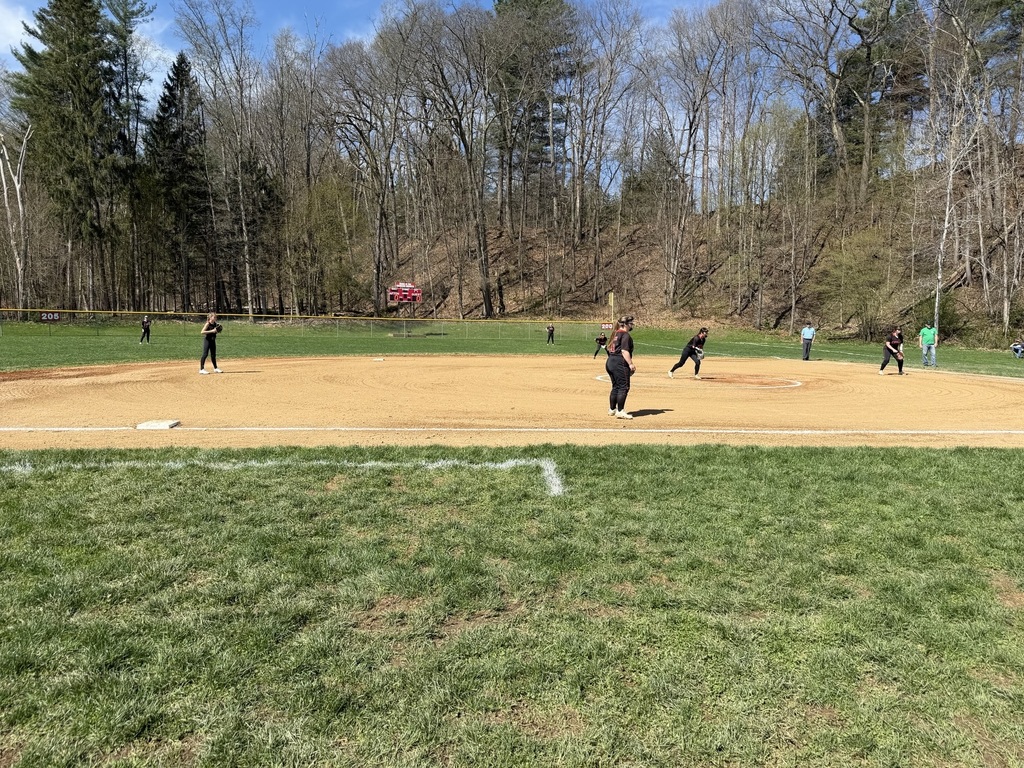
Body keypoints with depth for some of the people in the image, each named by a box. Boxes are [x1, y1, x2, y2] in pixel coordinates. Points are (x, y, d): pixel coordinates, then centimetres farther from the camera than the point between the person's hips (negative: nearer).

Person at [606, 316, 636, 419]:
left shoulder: (615, 334, 18)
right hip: (619, 363, -10)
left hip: (609, 361, 10)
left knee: (615, 387, 18)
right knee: (624, 387, -5)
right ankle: (620, 411, -7)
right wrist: (631, 364, -18)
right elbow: (624, 351, -19)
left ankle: (612, 409, 23)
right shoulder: (625, 335, -10)